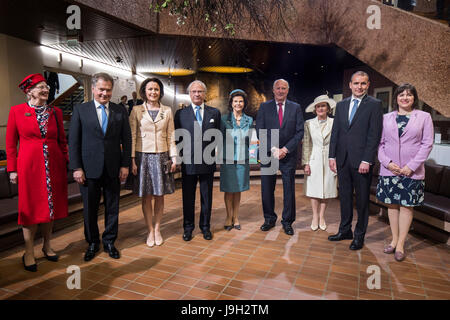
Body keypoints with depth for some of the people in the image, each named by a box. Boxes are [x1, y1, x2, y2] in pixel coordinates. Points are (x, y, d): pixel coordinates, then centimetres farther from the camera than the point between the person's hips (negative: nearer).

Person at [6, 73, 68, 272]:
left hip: (54, 166, 3)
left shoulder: (55, 112, 7)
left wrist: (66, 164, 4)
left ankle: (47, 246, 29)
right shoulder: (17, 111, 0)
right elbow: (10, 143, 1)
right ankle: (29, 253, 19)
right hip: (29, 165, -3)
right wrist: (12, 169, -3)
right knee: (31, 208, 4)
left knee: (51, 205, 11)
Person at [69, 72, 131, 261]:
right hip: (89, 169, -1)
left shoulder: (120, 111, 5)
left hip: (113, 169, 1)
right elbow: (73, 141, -1)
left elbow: (126, 140, 5)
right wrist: (76, 168, -6)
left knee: (112, 208, 11)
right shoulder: (80, 110, 2)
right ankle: (92, 243, 29)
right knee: (90, 209, 10)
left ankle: (109, 242, 28)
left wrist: (125, 165, -1)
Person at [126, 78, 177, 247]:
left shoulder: (167, 111, 6)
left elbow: (171, 136, 7)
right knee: (146, 196, 4)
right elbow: (132, 136, 0)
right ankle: (150, 231, 18)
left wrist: (173, 158, 2)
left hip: (161, 157, 1)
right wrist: (132, 160, -6)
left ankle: (157, 229, 21)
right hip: (143, 156, -1)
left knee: (159, 195, 7)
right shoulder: (136, 110, 2)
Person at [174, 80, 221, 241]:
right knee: (188, 197, 9)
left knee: (206, 197, 11)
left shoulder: (215, 113, 6)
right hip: (188, 162, -1)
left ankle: (205, 226, 28)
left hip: (208, 162, 1)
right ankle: (188, 227, 26)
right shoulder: (180, 113, 3)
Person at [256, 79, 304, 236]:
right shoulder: (264, 107, 5)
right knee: (267, 190, 7)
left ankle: (287, 221, 21)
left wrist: (285, 149, -11)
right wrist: (273, 149, -12)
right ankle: (269, 219, 25)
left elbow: (299, 132, 0)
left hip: (288, 155, 0)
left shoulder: (296, 108, 6)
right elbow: (260, 132, -2)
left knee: (289, 190, 6)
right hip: (268, 154, 0)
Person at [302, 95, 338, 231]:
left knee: (326, 189, 7)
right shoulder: (309, 123, 3)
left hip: (329, 161, 0)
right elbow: (306, 144, 2)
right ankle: (315, 217, 19)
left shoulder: (334, 123, 1)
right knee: (314, 189, 5)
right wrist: (306, 163, -4)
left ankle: (322, 216, 22)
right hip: (314, 160, 0)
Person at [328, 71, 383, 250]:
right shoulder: (341, 105, 12)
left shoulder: (374, 105, -3)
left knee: (362, 199, 7)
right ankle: (345, 230, 28)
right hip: (342, 160, 5)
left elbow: (374, 135, -9)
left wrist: (366, 161, -15)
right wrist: (332, 156, 5)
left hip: (361, 161, -4)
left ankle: (359, 235, 21)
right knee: (344, 197, 14)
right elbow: (335, 132, 11)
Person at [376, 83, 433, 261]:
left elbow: (427, 144, -2)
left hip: (412, 171, -2)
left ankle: (400, 245, 12)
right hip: (389, 170, 2)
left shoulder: (424, 117, 3)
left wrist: (411, 166, -11)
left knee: (406, 206, 3)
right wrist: (387, 162, -9)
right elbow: (380, 143, 6)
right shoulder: (387, 118, 7)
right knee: (392, 205, 8)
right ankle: (394, 240, 21)